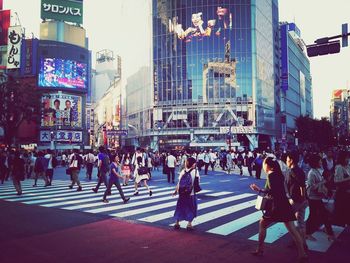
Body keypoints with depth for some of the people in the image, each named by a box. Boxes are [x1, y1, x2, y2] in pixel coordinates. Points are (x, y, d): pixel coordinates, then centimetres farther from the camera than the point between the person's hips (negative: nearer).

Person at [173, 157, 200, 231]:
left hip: (181, 193, 3)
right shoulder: (195, 171, -8)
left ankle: (177, 223, 21)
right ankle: (189, 224, 10)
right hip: (191, 194, -3)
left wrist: (176, 191, 7)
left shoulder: (183, 171, -2)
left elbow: (179, 182, -1)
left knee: (180, 207, 16)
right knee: (191, 208, 12)